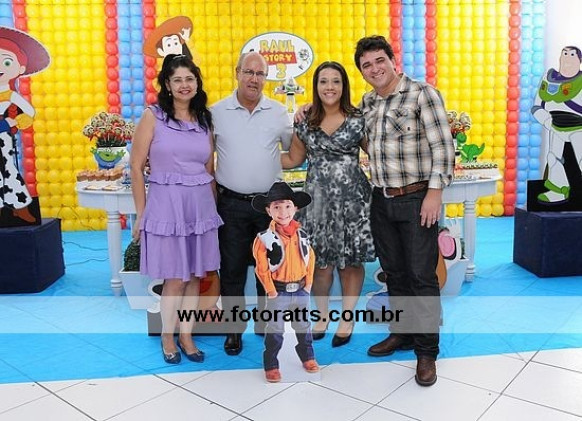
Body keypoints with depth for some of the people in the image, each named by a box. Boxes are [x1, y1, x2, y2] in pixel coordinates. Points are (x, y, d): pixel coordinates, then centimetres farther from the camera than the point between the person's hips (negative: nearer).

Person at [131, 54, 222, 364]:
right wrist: (141, 214, -5)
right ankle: (168, 337, 24)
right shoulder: (153, 116, -3)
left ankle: (186, 335, 26)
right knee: (175, 278, 3)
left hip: (200, 204, 4)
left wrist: (213, 206, 11)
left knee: (195, 275, 9)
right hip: (166, 203, -4)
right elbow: (136, 168, -4)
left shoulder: (204, 119, 9)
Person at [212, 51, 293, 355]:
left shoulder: (279, 112, 3)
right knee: (231, 268, 7)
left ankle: (267, 325, 28)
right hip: (231, 204, -1)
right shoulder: (217, 112, 0)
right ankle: (234, 329, 23)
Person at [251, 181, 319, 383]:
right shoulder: (265, 238, -14)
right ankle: (271, 365, 20)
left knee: (303, 326, 20)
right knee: (275, 331, 7)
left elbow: (310, 260, 6)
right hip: (278, 291, -4)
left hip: (301, 290, 4)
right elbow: (261, 268, -12)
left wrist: (308, 284, 1)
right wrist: (271, 290, -12)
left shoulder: (302, 235, -1)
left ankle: (307, 357, 38)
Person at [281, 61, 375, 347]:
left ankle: (347, 319, 23)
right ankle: (322, 315, 28)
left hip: (351, 198, -2)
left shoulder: (358, 120, 0)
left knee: (351, 260, 6)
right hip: (318, 199, 2)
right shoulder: (306, 122, 7)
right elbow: (293, 159, 14)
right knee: (320, 261, 7)